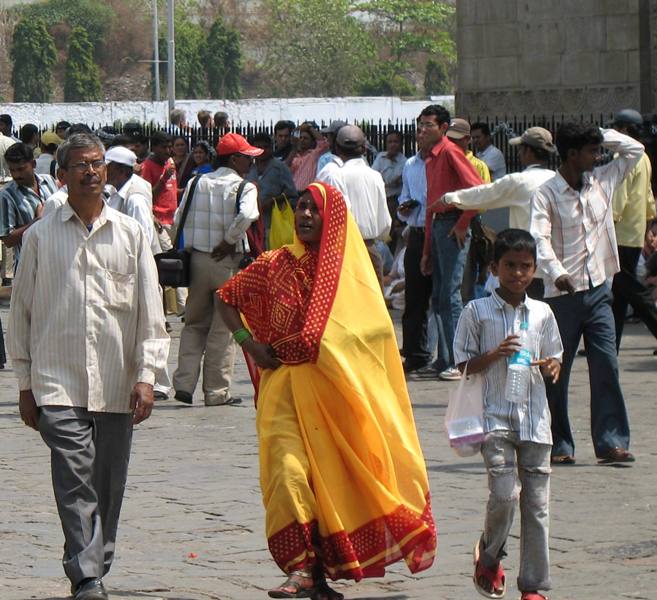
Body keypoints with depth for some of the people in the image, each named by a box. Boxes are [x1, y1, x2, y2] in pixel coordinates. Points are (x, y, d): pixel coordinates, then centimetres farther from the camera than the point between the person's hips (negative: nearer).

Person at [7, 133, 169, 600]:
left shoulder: (130, 235, 8)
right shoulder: (41, 237, 5)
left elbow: (150, 312, 7)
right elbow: (22, 313, 9)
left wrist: (146, 376, -1)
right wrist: (25, 384, 8)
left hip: (116, 385, 2)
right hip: (58, 383, -2)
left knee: (108, 487, 8)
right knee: (75, 482, -14)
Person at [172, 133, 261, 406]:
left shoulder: (197, 184, 7)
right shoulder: (244, 187, -8)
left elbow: (179, 220, 5)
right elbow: (246, 216, -27)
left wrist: (188, 247, 13)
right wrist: (228, 242, -13)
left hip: (197, 259, 4)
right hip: (227, 262, -4)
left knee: (194, 324, 16)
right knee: (223, 328, 4)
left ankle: (184, 383, 5)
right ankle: (216, 391, 6)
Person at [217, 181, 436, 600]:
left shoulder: (352, 272, 5)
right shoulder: (276, 265, 7)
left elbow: (375, 332, 6)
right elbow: (226, 298, 16)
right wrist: (248, 342, 3)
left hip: (336, 392, 1)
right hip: (285, 387, -1)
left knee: (332, 478, 5)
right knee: (288, 470, -17)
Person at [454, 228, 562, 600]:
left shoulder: (542, 314, 9)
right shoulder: (477, 312, 0)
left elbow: (554, 357, 18)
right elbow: (464, 365, 1)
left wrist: (551, 366, -5)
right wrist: (495, 355, -15)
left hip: (534, 417, 3)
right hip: (495, 416, -3)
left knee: (536, 501, 2)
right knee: (505, 492, -15)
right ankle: (489, 555, 14)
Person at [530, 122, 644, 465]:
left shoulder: (601, 181, 9)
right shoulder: (546, 194, -8)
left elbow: (634, 150, 18)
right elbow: (540, 237, -22)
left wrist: (601, 137, 6)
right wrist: (556, 272, -38)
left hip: (598, 291, 4)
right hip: (562, 294, -4)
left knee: (607, 366, -3)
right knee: (556, 372, 4)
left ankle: (610, 442, -2)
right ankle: (558, 445, 12)